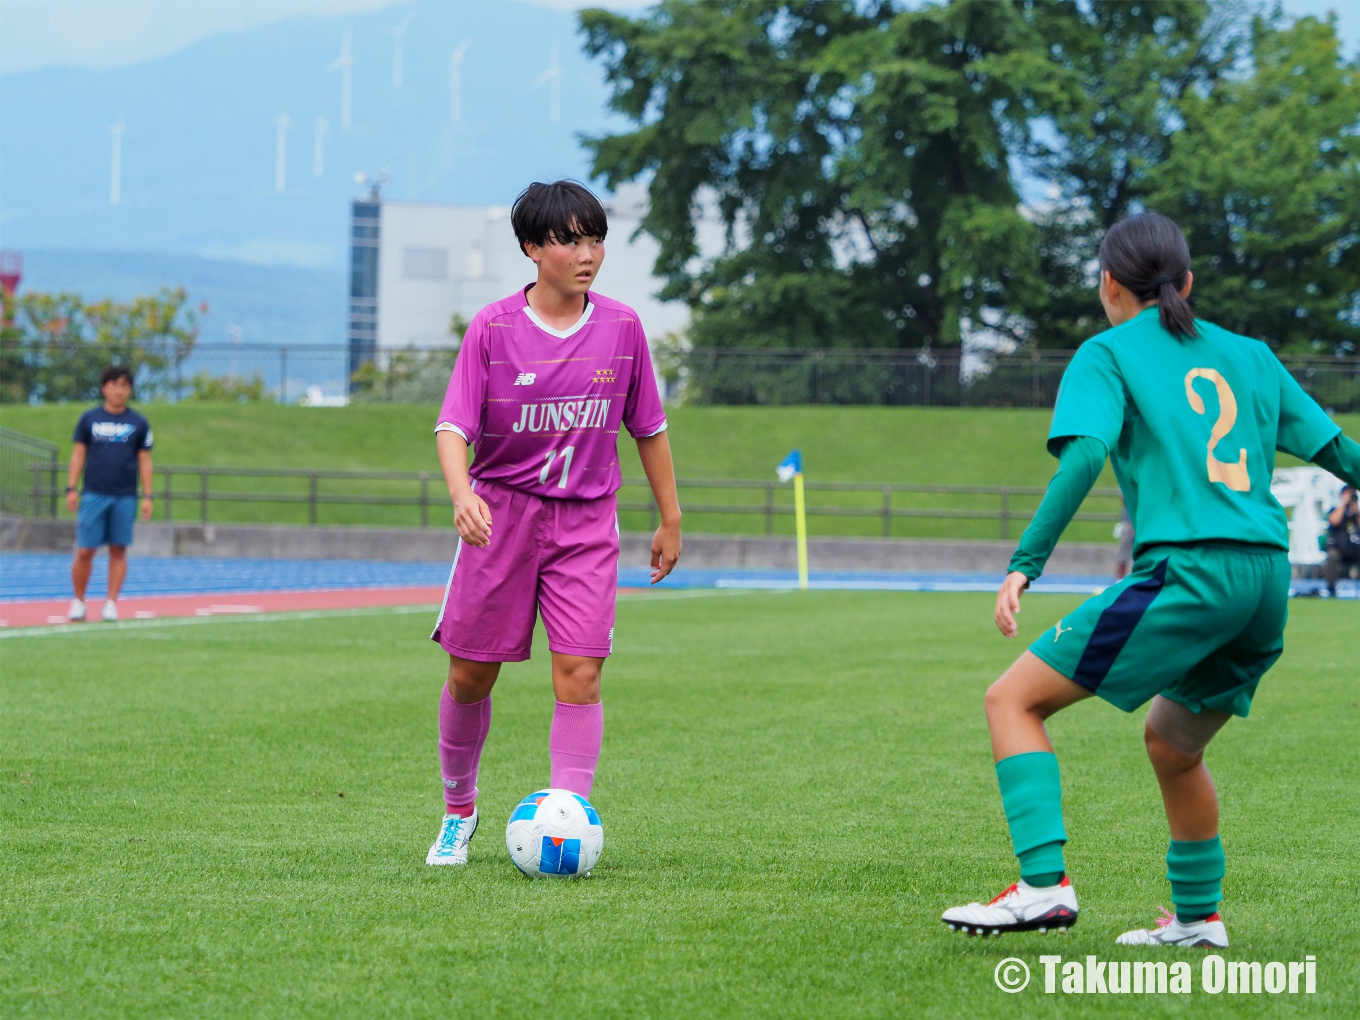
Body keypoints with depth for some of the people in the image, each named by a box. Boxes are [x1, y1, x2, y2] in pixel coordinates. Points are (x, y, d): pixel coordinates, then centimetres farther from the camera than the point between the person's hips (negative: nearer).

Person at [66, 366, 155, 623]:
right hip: (94, 495, -1)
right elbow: (78, 455, 8)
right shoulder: (89, 419, 6)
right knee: (85, 551, -4)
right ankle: (78, 602, 8)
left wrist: (147, 496, 3)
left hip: (125, 497, 1)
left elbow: (145, 461, 9)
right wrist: (71, 489, 1)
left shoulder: (139, 423, 7)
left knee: (118, 551, 2)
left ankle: (111, 603, 7)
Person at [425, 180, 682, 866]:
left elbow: (649, 428, 12)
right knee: (470, 677, 6)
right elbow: (454, 425, -11)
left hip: (585, 522, 1)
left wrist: (670, 519, 12)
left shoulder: (621, 326, 2)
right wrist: (462, 493, -30)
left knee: (579, 675, -11)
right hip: (500, 513, -1)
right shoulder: (493, 328, -6)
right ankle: (459, 811, 27)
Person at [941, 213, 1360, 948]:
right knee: (1171, 743, 27)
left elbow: (1084, 455, -11)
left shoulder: (1107, 354, 6)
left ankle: (1044, 884, -16)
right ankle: (1197, 916, 29)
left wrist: (1025, 565, -15)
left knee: (1013, 700, -1)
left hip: (1185, 573, -6)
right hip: (1267, 581, 7)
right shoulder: (1250, 357, 21)